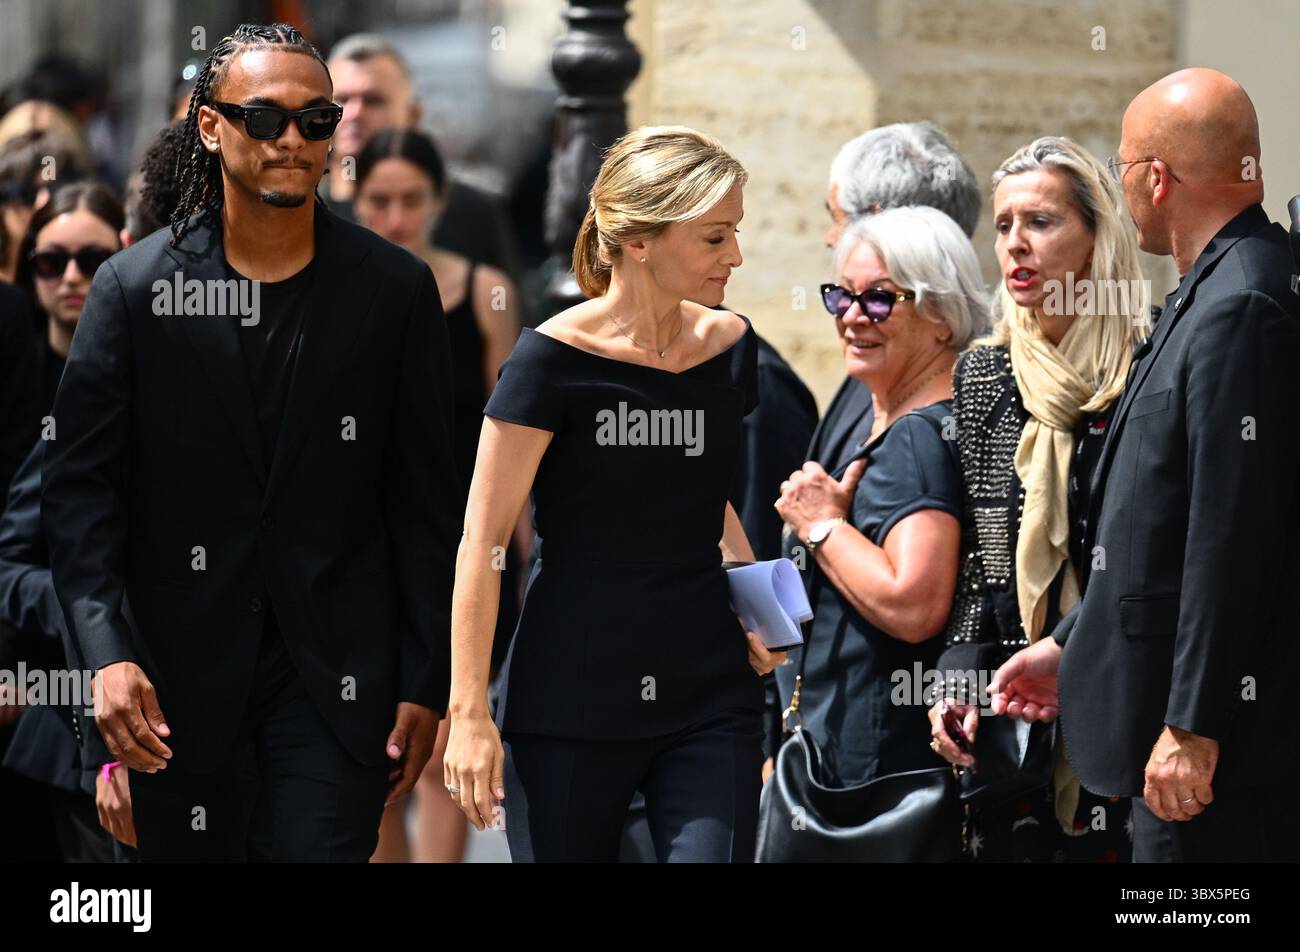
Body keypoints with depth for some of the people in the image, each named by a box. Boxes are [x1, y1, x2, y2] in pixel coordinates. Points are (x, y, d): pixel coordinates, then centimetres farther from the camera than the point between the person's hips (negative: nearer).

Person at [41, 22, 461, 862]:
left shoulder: (396, 290, 1)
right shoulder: (135, 288, -1)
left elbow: (427, 503, 3)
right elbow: (80, 486, -3)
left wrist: (425, 684, 0)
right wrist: (108, 655, -15)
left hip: (335, 673, -1)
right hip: (179, 678, 1)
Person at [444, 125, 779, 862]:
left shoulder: (729, 345, 6)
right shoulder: (555, 360, -10)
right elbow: (482, 543, -9)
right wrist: (469, 710, -13)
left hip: (710, 697, 4)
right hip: (570, 706, -4)